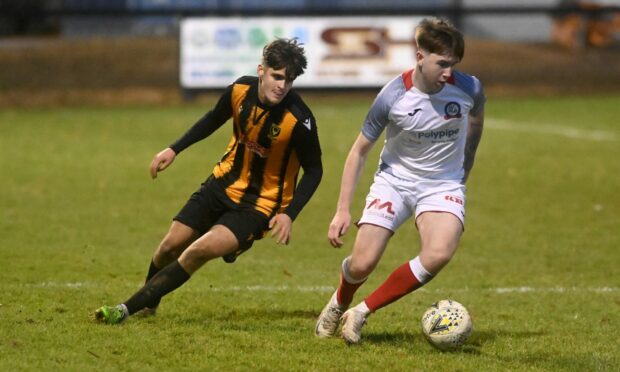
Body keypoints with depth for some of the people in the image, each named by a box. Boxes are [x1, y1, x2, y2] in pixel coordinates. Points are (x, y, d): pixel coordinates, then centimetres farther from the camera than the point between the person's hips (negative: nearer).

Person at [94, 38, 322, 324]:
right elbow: (214, 119, 11)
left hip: (259, 204, -5)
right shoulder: (240, 90, -13)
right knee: (171, 247, 6)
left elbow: (313, 170, -10)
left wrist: (289, 214, -19)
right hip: (225, 183, 5)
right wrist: (174, 149, 8)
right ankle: (148, 304, 38)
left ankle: (128, 309, -12)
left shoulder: (299, 120, -26)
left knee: (199, 251, -22)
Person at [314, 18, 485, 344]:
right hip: (394, 180, -1)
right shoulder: (392, 97, -20)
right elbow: (360, 150, -7)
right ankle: (339, 304, 29)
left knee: (438, 255, -28)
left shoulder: (469, 89, -15)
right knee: (362, 264, -11)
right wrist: (343, 210, -10)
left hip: (443, 185, 1)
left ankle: (362, 312, -11)